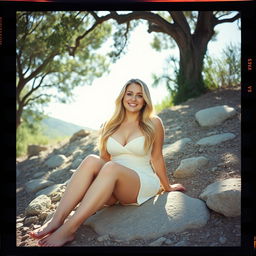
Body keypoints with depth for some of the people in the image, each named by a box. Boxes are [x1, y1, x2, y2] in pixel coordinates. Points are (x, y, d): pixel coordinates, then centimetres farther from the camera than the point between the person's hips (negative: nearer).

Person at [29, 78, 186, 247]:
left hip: (144, 184, -3)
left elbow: (157, 158, 7)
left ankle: (68, 229, -40)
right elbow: (104, 158, 14)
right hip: (111, 189, 3)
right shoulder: (110, 126, 10)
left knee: (111, 167, -35)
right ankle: (57, 220, -36)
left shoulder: (153, 123, 1)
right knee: (91, 160, -28)